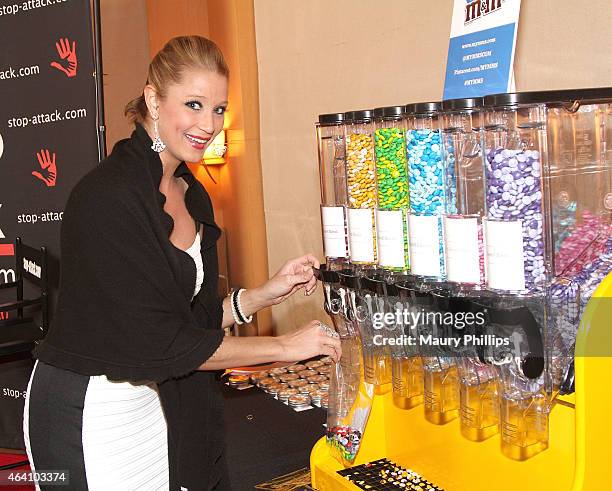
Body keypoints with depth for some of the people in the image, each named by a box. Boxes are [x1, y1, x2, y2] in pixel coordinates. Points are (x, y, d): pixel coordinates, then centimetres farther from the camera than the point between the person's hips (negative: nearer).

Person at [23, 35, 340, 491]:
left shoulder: (193, 195, 5)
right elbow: (158, 341, -22)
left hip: (158, 398, 8)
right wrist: (283, 346, -15)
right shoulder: (108, 197, -22)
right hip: (90, 413, -7)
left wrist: (263, 295, -4)